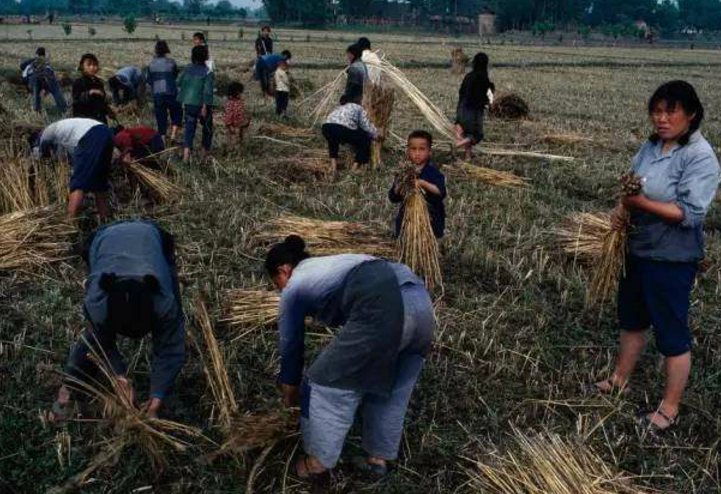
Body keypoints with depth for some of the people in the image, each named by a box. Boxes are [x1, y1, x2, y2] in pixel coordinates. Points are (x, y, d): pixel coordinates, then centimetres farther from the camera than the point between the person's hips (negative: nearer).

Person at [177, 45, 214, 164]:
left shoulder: (187, 70, 4)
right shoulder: (207, 72, -11)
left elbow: (179, 84, 11)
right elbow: (207, 91, -17)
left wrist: (183, 102, 21)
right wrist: (205, 106, -15)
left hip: (189, 104, 3)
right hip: (202, 104, -3)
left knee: (189, 128, 1)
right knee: (207, 128, 17)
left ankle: (186, 154, -15)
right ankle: (205, 152, 28)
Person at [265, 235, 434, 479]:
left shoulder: (294, 287, 16)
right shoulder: (329, 264, 37)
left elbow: (291, 345, 25)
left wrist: (289, 390, 41)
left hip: (383, 310, -8)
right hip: (421, 299, 8)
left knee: (329, 384, 10)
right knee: (391, 388, 25)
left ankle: (318, 461, 23)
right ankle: (379, 458, 37)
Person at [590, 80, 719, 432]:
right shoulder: (651, 146, 3)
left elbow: (690, 213, -24)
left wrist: (642, 203, -27)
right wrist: (622, 211, -8)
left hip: (671, 260, -8)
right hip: (637, 248, 8)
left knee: (672, 334, 6)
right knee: (632, 319, 24)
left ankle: (670, 408, 22)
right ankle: (620, 379, 44)